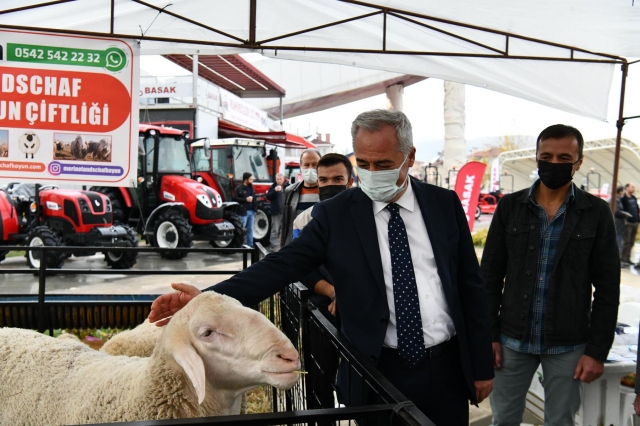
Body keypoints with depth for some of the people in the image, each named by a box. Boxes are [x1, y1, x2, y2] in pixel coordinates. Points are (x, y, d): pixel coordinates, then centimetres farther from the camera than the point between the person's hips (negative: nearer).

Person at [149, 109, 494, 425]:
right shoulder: (335, 214, -5)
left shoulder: (445, 204, 0)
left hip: (448, 370, 2)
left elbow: (470, 285, 4)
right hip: (379, 372, -1)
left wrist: (482, 365, 5)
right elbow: (281, 266, -15)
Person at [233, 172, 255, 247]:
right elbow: (234, 198, -15)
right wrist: (245, 199, -19)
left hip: (251, 211, 7)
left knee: (250, 229, 12)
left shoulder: (251, 187, 12)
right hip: (244, 211, -7)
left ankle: (250, 245, 18)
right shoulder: (239, 188, -8)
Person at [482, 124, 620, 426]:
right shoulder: (510, 207, -1)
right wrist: (489, 334, -1)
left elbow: (607, 288, -2)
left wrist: (597, 350, -5)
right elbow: (490, 277, 1)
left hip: (568, 345, -1)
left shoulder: (597, 213, -4)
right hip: (513, 339, 1)